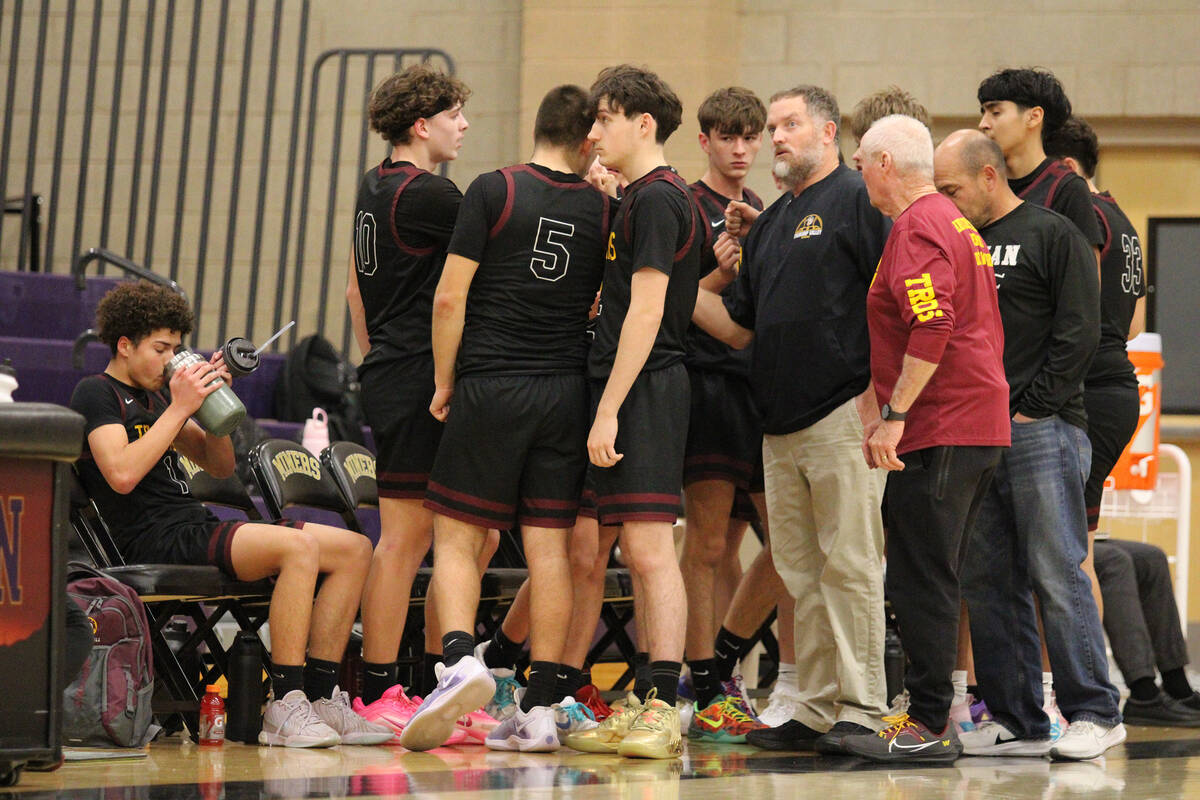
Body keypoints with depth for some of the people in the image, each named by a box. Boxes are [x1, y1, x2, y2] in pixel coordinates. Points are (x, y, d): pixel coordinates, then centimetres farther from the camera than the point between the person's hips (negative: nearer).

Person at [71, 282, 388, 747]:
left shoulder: (155, 394, 24)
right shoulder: (95, 394, -1)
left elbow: (219, 466, 25)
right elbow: (122, 474, -19)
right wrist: (180, 408, -14)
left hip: (197, 528, 9)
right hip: (155, 541, -9)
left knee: (355, 549, -2)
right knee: (298, 546, -32)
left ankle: (319, 697, -9)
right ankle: (284, 706, -31)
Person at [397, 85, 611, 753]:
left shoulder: (494, 191, -4)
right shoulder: (602, 209, 4)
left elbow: (450, 298, -6)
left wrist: (444, 380, 3)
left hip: (489, 388, -3)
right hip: (567, 391, 3)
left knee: (457, 535, 4)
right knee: (550, 545, 4)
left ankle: (460, 658, -19)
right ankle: (542, 708, 4)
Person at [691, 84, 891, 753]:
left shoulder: (858, 201, -3)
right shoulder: (770, 224, 22)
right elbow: (738, 327, 22)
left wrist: (875, 397, -17)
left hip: (842, 415, -8)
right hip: (780, 423, 8)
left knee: (850, 565, -7)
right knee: (803, 574, 9)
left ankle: (862, 709, -4)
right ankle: (817, 710, 13)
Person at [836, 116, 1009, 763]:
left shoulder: (916, 229, -11)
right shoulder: (956, 224, 20)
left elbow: (933, 328, -23)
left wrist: (894, 414, -20)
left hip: (938, 434, -10)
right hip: (980, 425, 10)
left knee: (920, 583, -7)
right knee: (935, 581, 14)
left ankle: (928, 728, -6)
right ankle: (933, 718, 17)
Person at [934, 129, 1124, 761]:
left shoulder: (1053, 235, -1)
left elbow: (1079, 331, -7)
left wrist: (1032, 406, -10)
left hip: (1042, 431, -7)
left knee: (1056, 574, -8)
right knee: (987, 583, 5)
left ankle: (1094, 713, -1)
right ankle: (1019, 722, 10)